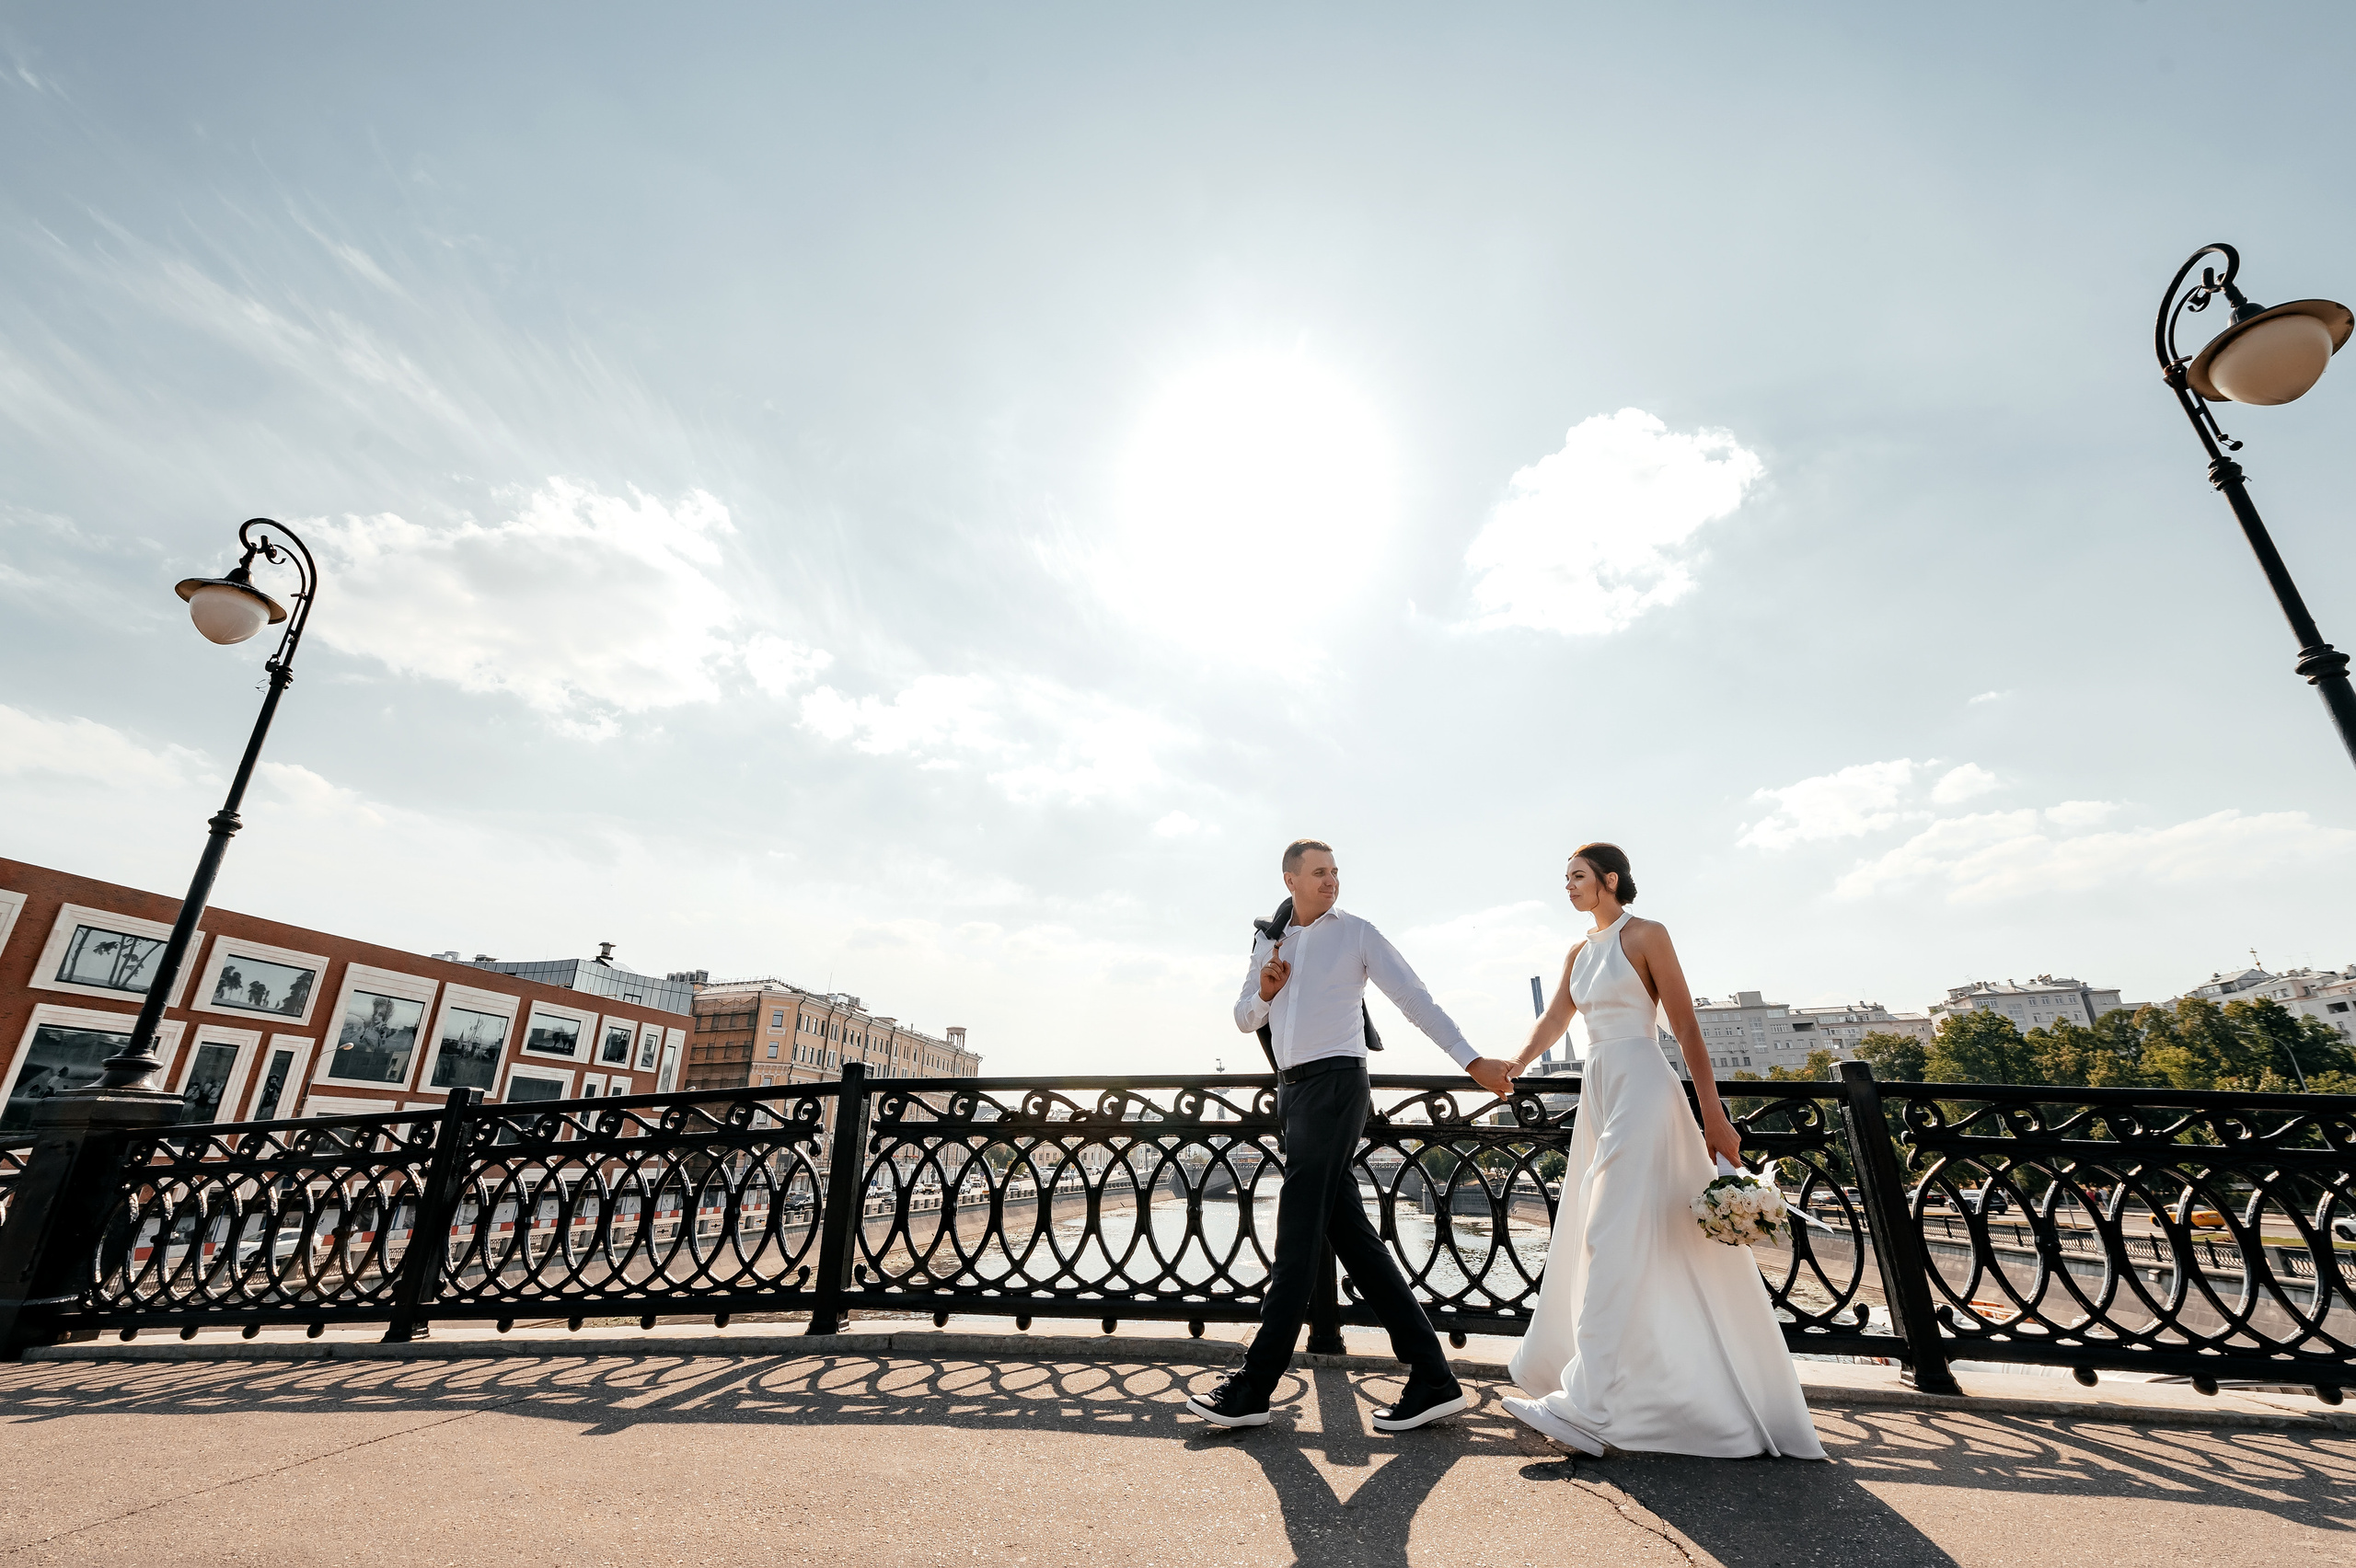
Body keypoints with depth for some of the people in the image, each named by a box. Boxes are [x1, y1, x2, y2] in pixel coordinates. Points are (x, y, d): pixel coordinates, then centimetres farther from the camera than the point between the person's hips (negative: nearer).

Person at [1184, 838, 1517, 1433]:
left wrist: (1472, 1060, -10)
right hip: (1293, 1090, 6)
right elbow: (1244, 1020, 18)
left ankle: (1252, 1389, 7)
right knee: (1351, 1235, 8)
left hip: (1335, 1083, -6)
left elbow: (1415, 998, -3)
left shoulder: (1357, 933, 0)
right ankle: (1431, 1378, 16)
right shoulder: (1269, 941, 15)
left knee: (1297, 1240, -3)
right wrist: (1264, 991, -4)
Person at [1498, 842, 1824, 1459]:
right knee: (1589, 1237, 13)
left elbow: (1687, 1029, -7)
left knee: (1618, 1238, -9)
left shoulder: (1646, 935, -5)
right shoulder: (1578, 953, 15)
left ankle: (1592, 1406, -6)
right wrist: (1512, 1066, -8)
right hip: (1598, 1093, 8)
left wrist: (1715, 1119, -10)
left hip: (1640, 1089, -8)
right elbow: (1553, 1021, 8)